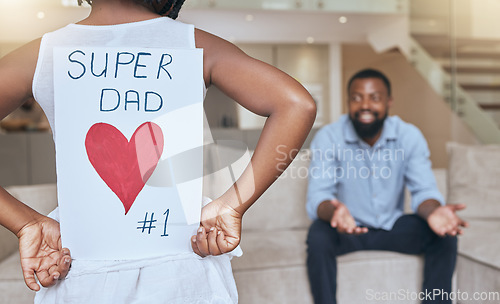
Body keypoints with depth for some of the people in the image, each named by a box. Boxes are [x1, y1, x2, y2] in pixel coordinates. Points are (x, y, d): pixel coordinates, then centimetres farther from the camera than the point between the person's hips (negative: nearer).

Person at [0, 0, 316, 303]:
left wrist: (26, 223, -7)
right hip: (183, 271, -1)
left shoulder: (40, 54, -3)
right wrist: (234, 204, -16)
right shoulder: (195, 44, -7)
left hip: (80, 274, 2)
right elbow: (299, 105, -17)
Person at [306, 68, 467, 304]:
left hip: (393, 227, 3)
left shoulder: (409, 136, -8)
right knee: (318, 237, -32)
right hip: (347, 229, -2)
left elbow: (424, 191, -10)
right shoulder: (327, 138, -15)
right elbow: (317, 197, -22)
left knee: (444, 236, -20)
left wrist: (433, 212, -35)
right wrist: (333, 211, -47)